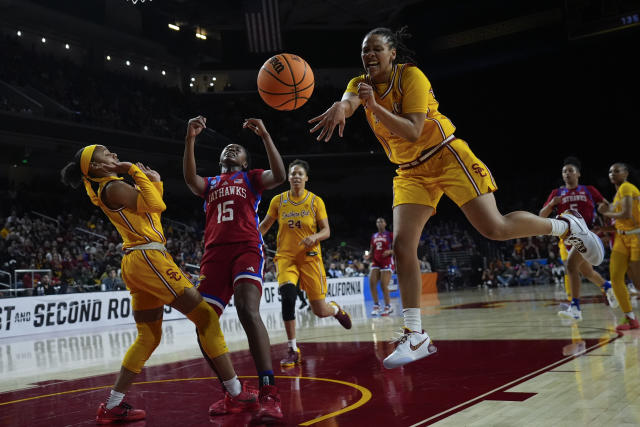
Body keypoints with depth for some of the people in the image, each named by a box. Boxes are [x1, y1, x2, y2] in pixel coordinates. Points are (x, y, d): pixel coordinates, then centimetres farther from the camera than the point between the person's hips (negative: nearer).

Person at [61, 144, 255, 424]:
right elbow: (156, 205, -16)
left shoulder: (111, 188, 19)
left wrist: (155, 182, 12)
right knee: (206, 317, -6)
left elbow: (154, 208, 24)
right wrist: (134, 171, -10)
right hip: (148, 258, -10)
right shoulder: (114, 187, -9)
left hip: (137, 264, 10)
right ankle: (237, 394, -5)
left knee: (148, 336, 14)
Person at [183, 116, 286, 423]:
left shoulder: (251, 178, 20)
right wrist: (190, 139, -7)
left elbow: (279, 176, -2)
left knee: (248, 311, -28)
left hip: (246, 249, -4)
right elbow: (190, 179, 4)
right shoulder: (210, 184, 28)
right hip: (214, 253, 5)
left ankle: (269, 394, -31)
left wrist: (264, 135, -7)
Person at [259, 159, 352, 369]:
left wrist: (314, 237, -22)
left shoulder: (316, 201, -1)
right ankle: (292, 350, -17)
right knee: (288, 293, -29)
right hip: (285, 256, 1)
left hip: (310, 257, -1)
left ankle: (336, 308, 40)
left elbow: (326, 231, -1)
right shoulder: (278, 200, 3)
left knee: (320, 311, -2)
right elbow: (265, 225, 15)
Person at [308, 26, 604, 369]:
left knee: (495, 228, -12)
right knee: (402, 245, -10)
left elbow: (413, 132, -25)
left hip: (446, 157, -5)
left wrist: (376, 106, -37)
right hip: (410, 172, 5)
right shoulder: (361, 83, 1)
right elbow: (347, 102, -24)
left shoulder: (411, 76, -14)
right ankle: (416, 337, -5)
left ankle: (566, 225, 16)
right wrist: (340, 107, -48)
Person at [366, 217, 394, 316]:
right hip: (376, 262, 5)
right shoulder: (374, 236, 15)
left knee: (384, 285, -11)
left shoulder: (390, 235, 0)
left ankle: (388, 306, 3)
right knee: (372, 283, -10)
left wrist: (390, 251, -19)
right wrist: (369, 255, 0)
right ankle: (376, 305, 2)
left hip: (387, 262, -5)